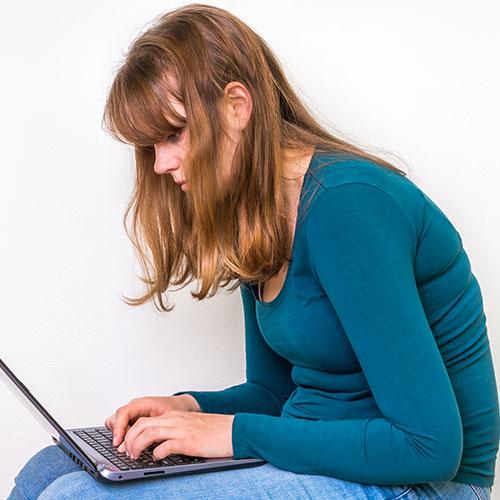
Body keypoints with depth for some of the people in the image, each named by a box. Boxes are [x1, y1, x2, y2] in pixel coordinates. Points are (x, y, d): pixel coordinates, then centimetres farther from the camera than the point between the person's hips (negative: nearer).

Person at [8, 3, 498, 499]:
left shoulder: (347, 204, -22)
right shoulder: (255, 225, 6)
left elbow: (429, 445, -24)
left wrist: (234, 432, -20)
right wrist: (190, 407, -4)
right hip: (314, 456, 8)